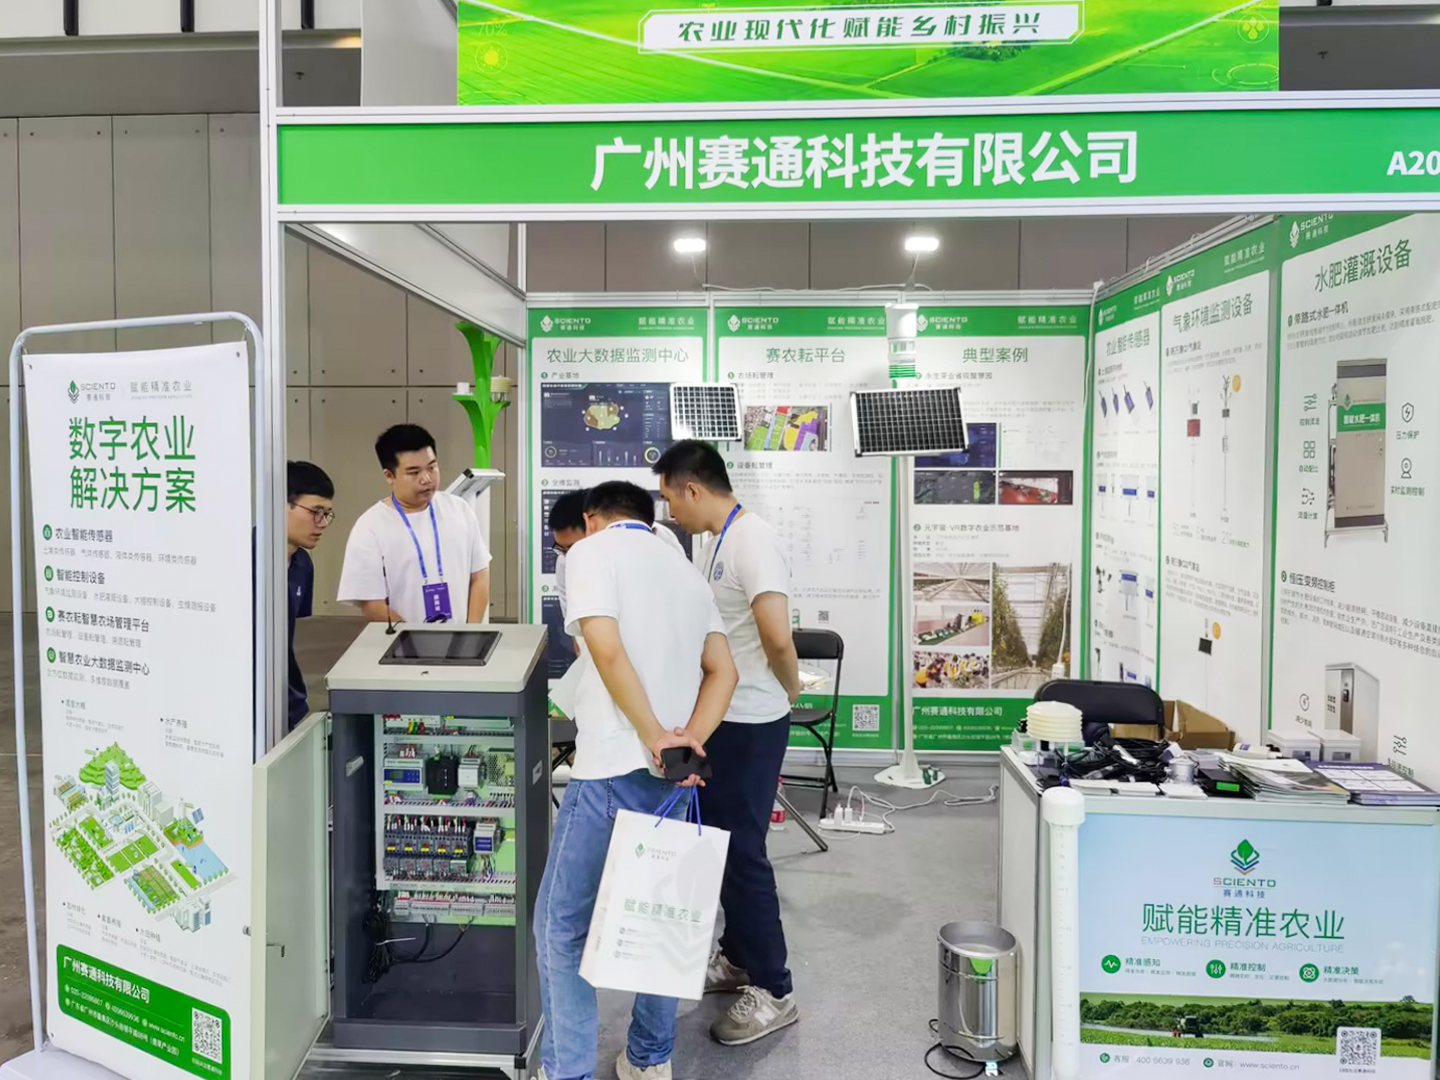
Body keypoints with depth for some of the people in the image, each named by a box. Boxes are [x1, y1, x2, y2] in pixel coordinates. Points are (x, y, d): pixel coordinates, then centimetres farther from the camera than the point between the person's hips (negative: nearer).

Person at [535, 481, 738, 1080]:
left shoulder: (591, 551, -2)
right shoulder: (685, 570, 18)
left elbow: (607, 650, -16)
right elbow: (723, 671, 8)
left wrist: (655, 738, -13)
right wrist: (689, 741, -3)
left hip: (615, 767, -7)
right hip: (674, 770, 7)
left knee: (562, 924, 5)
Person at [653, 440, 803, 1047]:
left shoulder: (752, 543, -22)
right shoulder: (718, 542, 9)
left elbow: (777, 637, -30)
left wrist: (790, 689, -14)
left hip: (750, 725, -10)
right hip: (718, 719, 10)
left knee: (743, 853, -1)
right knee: (719, 845, 19)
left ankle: (774, 991, 13)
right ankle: (739, 957, 35)